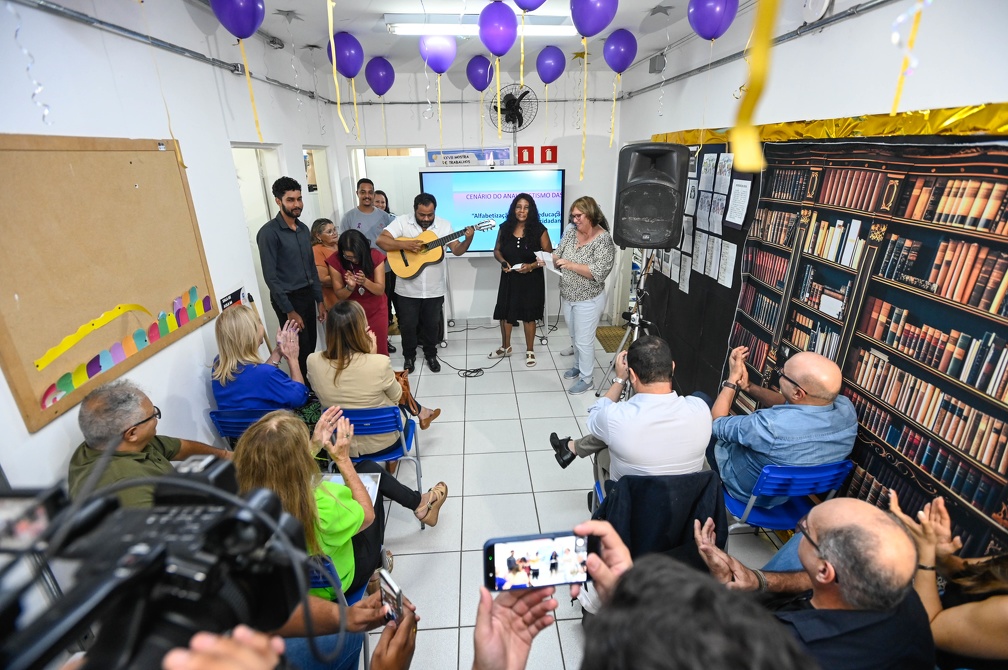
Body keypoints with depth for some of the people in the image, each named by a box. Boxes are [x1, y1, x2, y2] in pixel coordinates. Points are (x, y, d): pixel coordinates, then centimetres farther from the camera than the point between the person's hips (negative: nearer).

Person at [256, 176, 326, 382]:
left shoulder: (304, 229, 9)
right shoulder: (269, 232, -13)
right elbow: (270, 276, -16)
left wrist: (319, 300, 11)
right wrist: (289, 311, -17)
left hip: (308, 295, 7)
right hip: (288, 299, -6)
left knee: (311, 348, 13)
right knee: (301, 351, 2)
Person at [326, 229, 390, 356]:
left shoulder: (375, 256, -16)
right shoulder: (335, 261, -16)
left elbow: (380, 290, -16)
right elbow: (340, 295, -10)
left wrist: (365, 281, -35)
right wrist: (350, 287, -32)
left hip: (376, 310, 0)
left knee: (379, 349, 2)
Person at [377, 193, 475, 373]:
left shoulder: (444, 225, -2)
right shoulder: (402, 221, -8)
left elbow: (457, 250, -1)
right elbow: (381, 240, -16)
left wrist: (468, 239, -20)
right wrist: (405, 245, -27)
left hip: (434, 289, 2)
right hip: (408, 289, -1)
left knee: (432, 325, 14)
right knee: (408, 325, 10)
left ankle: (431, 355, 35)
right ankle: (409, 356, 31)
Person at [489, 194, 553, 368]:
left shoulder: (539, 230, -10)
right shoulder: (505, 228, -2)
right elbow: (497, 250, 9)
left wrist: (532, 266, -21)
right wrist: (503, 262, -12)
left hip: (531, 280, -3)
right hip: (509, 278, 3)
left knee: (529, 315, 8)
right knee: (505, 313, 12)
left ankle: (530, 351, 27)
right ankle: (505, 347, 34)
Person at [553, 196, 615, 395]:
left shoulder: (603, 240, -19)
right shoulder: (571, 232, 0)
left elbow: (598, 272, -26)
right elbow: (558, 255, 4)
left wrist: (570, 264, -30)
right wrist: (551, 259, -18)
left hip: (588, 301, -7)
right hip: (567, 297, 7)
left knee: (584, 340, 3)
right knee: (574, 337, 22)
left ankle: (586, 378, 20)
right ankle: (578, 366, 42)